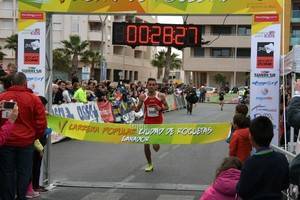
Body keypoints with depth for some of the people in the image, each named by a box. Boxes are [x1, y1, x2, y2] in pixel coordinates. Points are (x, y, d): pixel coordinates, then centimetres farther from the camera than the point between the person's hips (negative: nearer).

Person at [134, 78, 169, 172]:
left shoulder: (161, 96, -7)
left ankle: (156, 143, 32)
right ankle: (149, 164, 23)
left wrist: (160, 108, -17)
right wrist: (134, 108, -20)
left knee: (156, 147, -8)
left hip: (158, 122, -2)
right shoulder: (142, 96, -4)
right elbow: (138, 109, 3)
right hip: (147, 122, 2)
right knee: (146, 145, 3)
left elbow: (166, 107, 4)